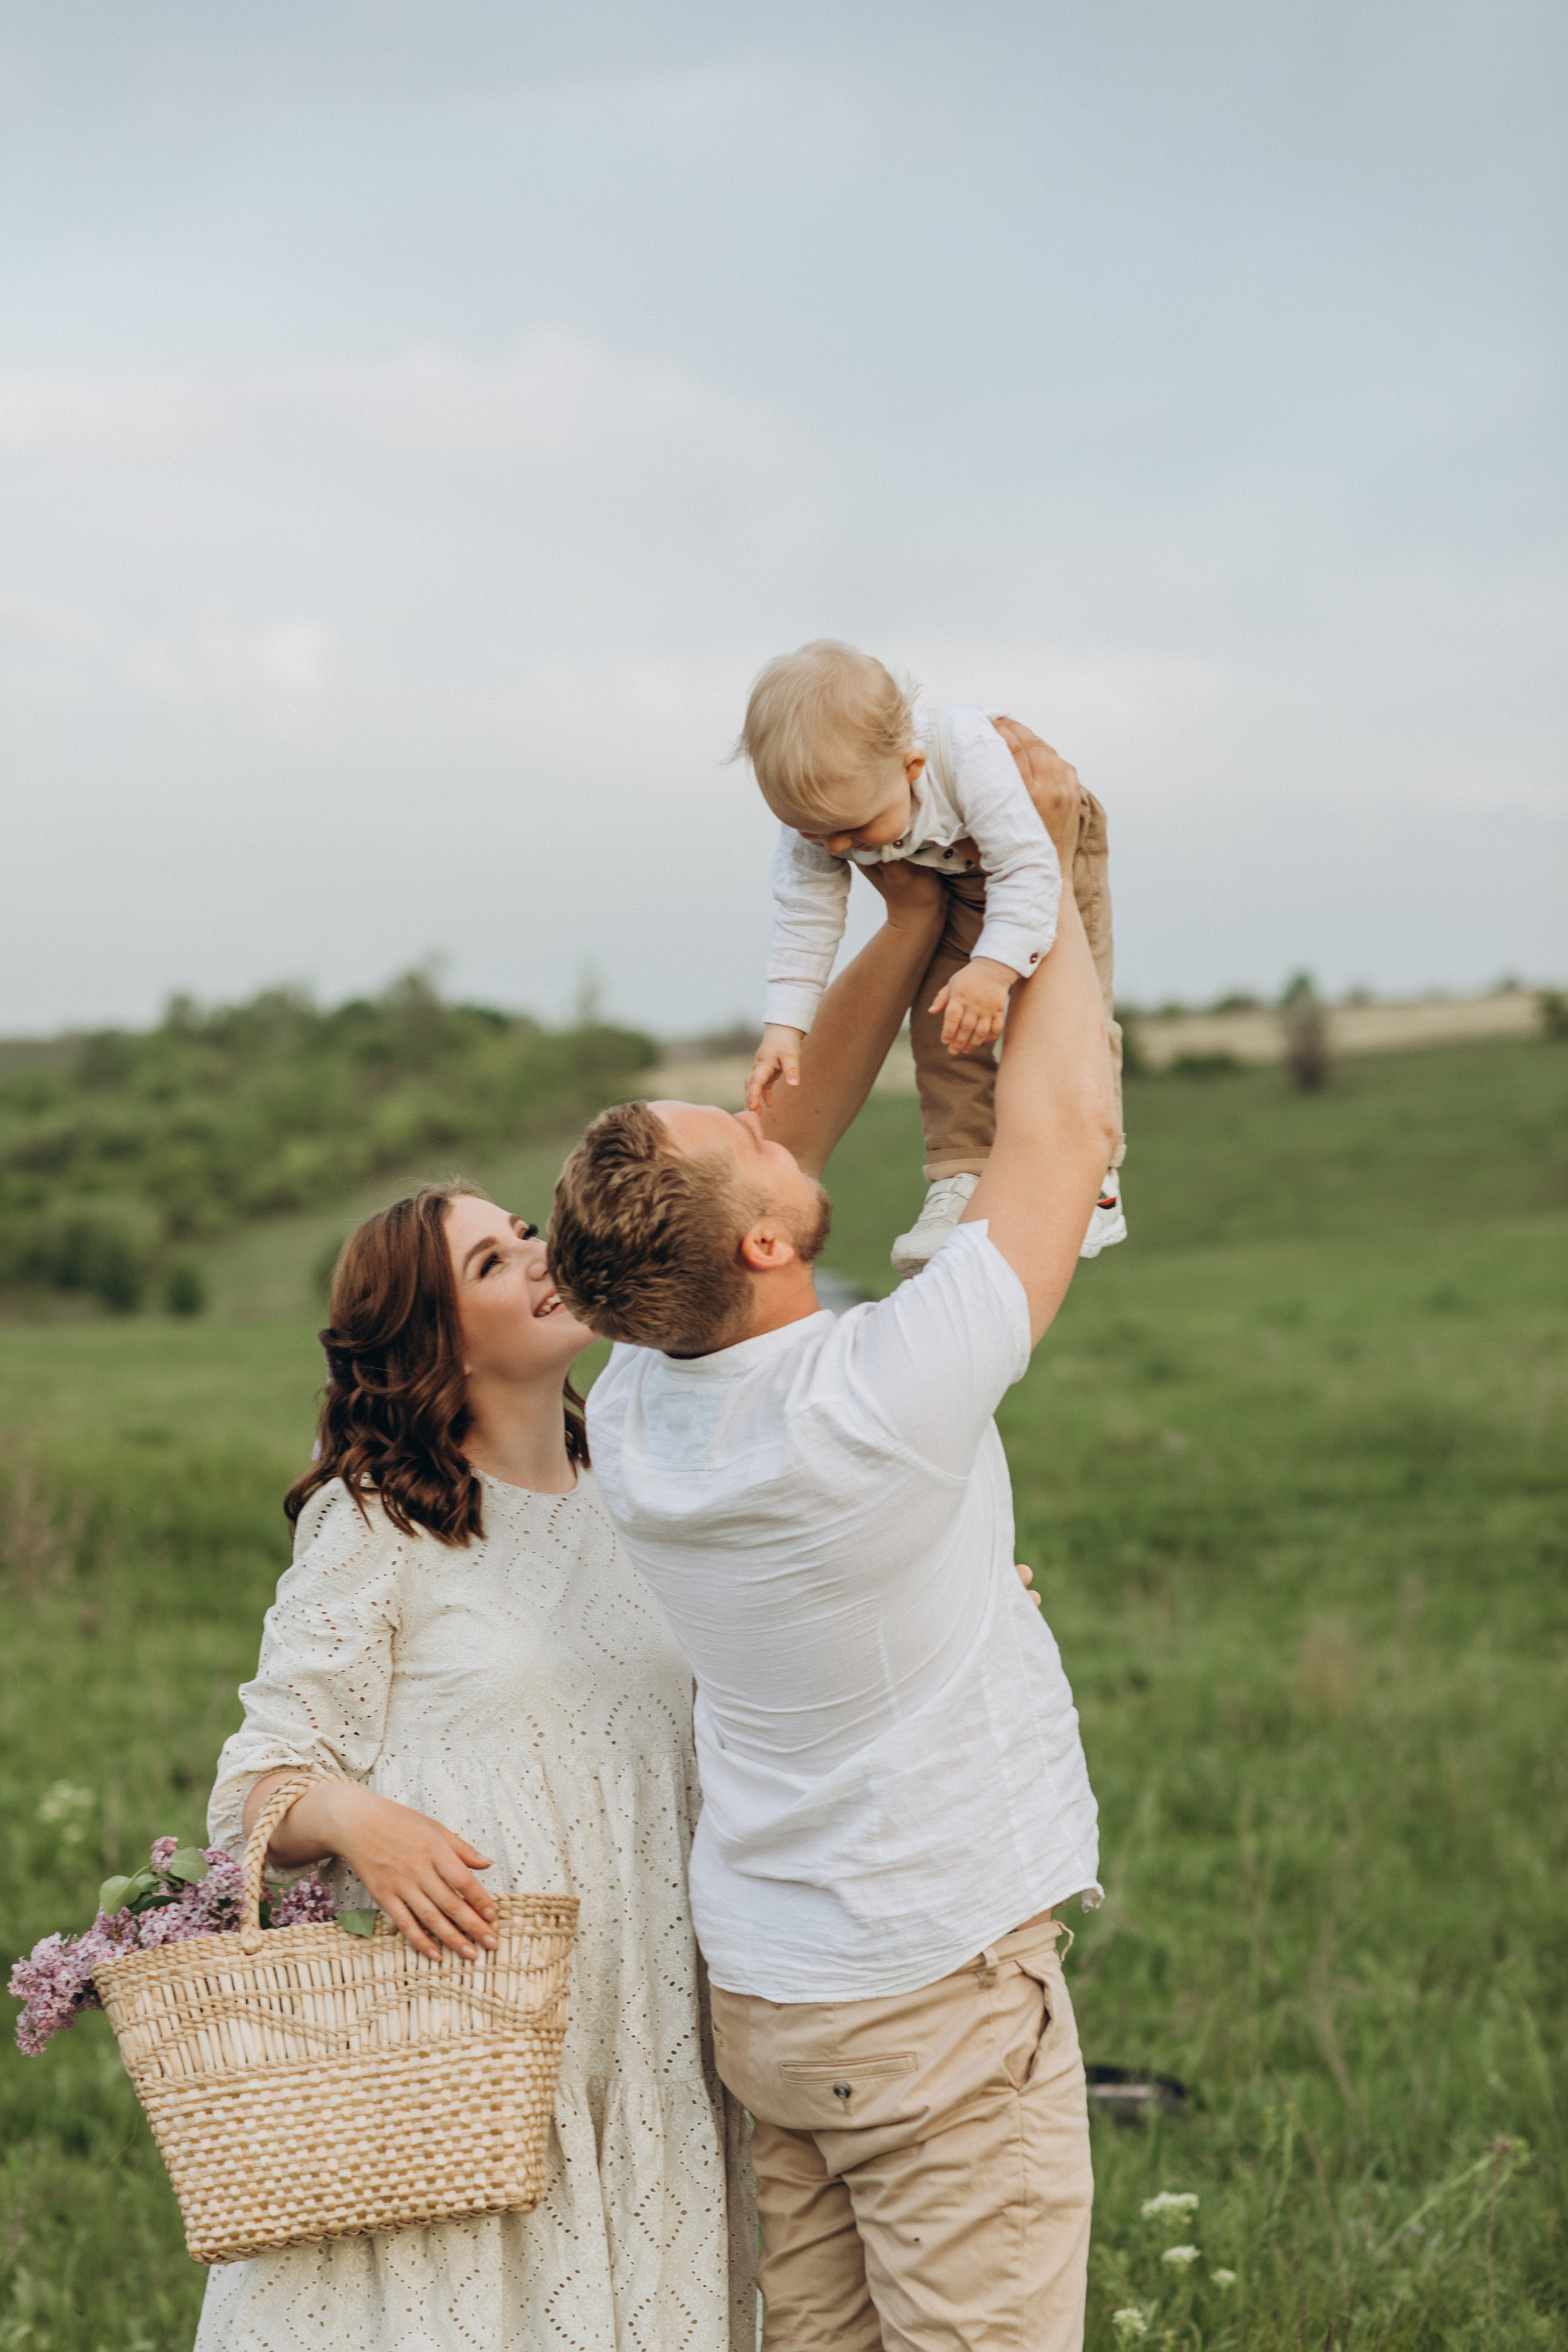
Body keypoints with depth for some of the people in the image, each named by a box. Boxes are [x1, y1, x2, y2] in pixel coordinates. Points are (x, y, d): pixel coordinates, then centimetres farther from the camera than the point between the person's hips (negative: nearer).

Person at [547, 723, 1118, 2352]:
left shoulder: (636, 1412, -5)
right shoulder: (880, 1406, -24)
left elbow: (783, 1147, 10)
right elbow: (1063, 1131, -12)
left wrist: (912, 920, 8)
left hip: (758, 1989, 7)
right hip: (942, 1997, -7)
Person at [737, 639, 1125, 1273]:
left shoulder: (969, 756, -47)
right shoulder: (815, 812, -31)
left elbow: (1028, 869, -44)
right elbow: (804, 919, -22)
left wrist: (996, 966, -55)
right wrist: (784, 1024, -29)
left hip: (1046, 837, -4)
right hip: (949, 881, 4)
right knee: (939, 1019, -8)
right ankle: (959, 1180, -5)